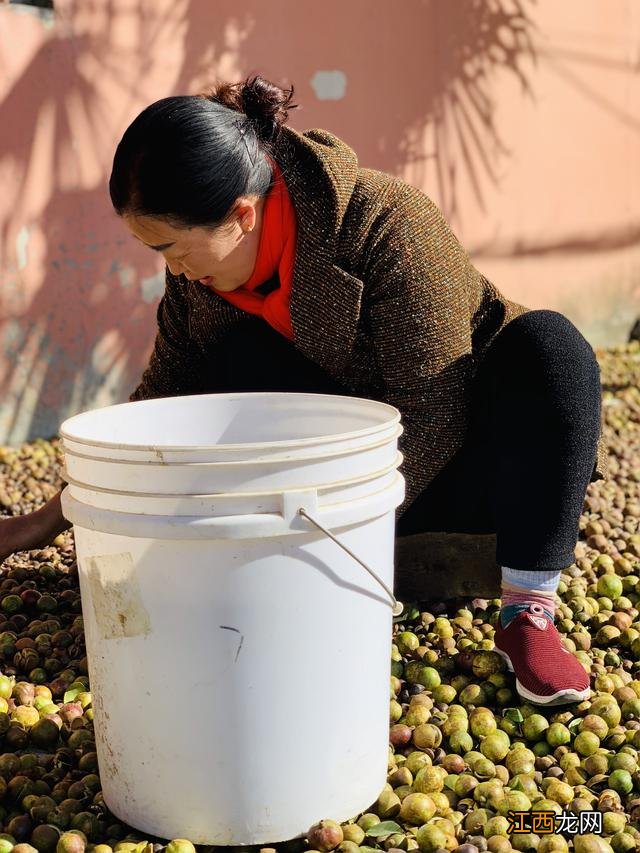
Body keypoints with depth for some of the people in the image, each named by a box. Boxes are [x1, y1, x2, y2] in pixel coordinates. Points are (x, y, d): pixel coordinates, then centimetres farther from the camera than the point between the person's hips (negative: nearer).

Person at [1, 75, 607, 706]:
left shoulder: (390, 225, -26)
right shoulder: (205, 260, -9)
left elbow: (432, 417, -27)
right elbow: (165, 394, 0)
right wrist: (53, 518, -1)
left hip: (446, 464, -3)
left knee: (549, 345, -31)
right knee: (236, 361, -23)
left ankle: (528, 616, -30)